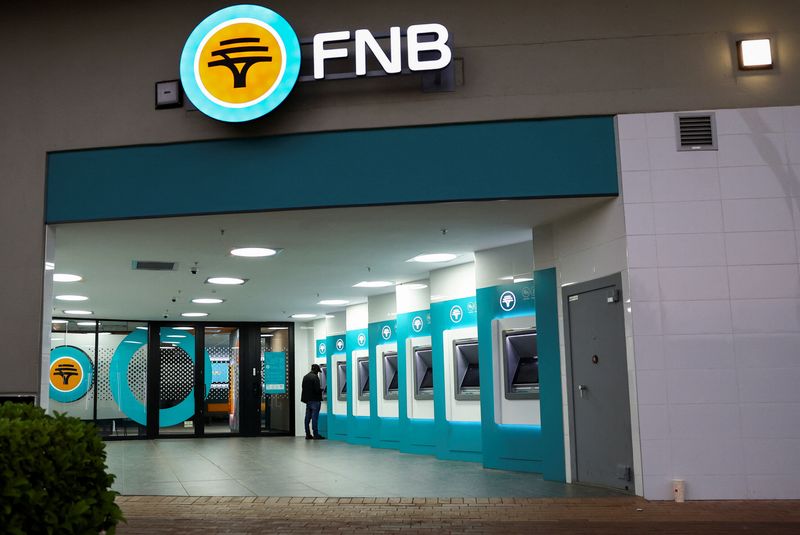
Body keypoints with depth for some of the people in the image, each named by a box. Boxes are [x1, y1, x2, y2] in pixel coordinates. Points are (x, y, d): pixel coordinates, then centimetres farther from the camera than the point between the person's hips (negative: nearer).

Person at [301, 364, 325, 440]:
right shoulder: (315, 377, -14)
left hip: (307, 400, 8)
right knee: (315, 417, -6)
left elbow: (304, 388, 15)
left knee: (308, 417, 9)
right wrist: (321, 389, 2)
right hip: (315, 400, -8)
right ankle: (316, 435, -4)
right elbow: (317, 389, -19)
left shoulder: (305, 377, 11)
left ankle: (308, 434, 12)